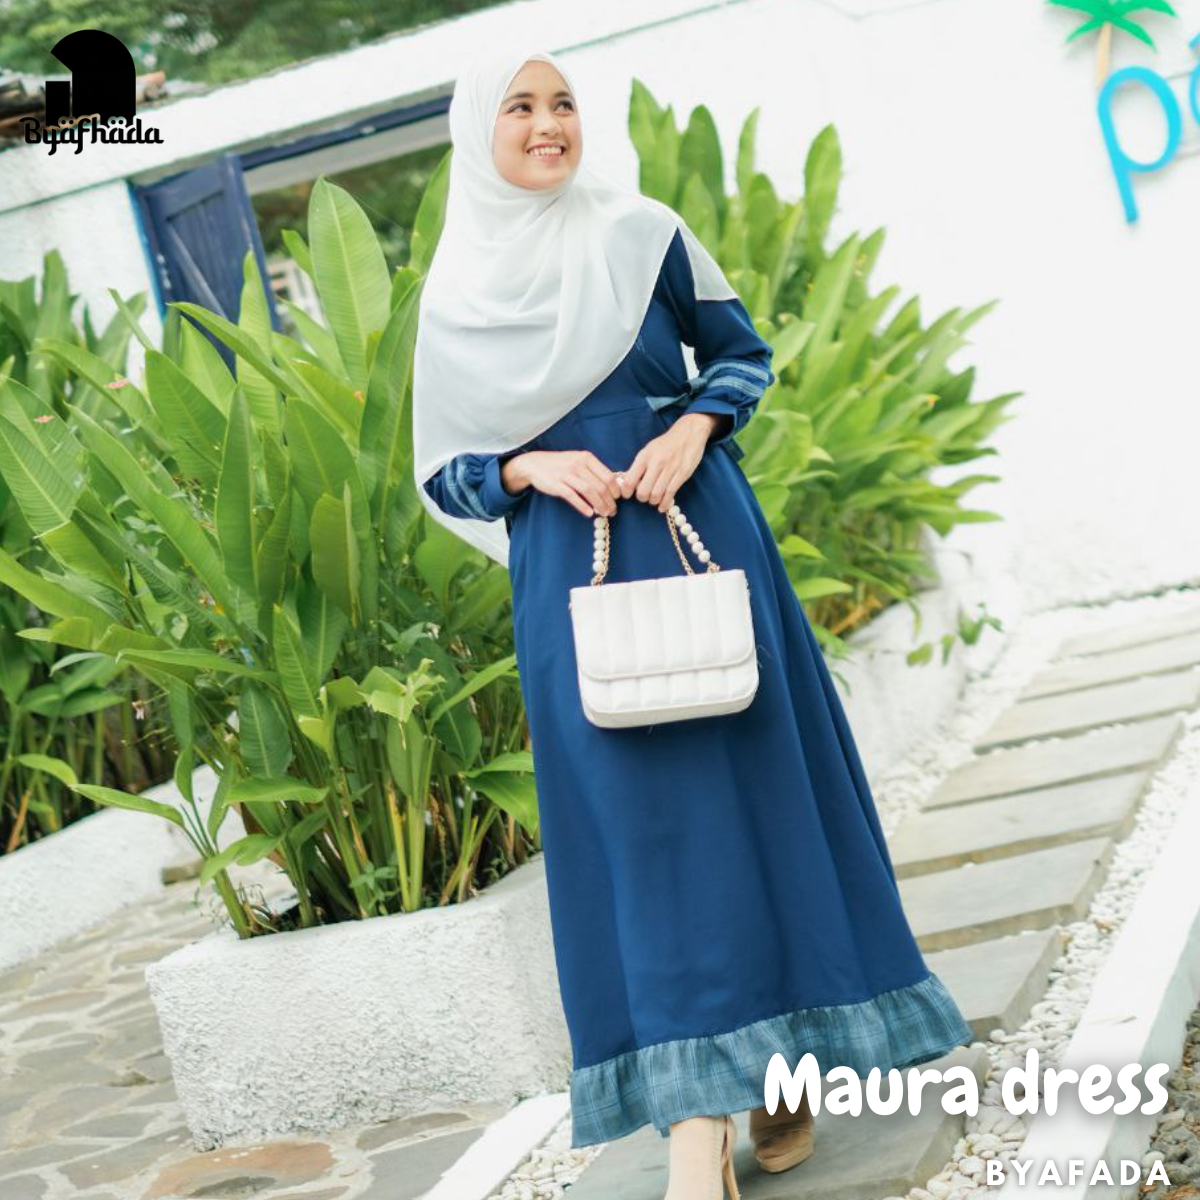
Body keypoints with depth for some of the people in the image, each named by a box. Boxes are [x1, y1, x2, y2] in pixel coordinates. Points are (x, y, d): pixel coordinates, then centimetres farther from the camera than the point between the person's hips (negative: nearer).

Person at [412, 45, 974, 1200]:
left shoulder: (641, 234, 4)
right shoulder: (455, 294, 6)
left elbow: (743, 352, 11)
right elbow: (442, 473, 9)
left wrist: (692, 430, -9)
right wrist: (530, 468, -10)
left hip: (701, 534, 1)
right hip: (573, 572, 0)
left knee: (751, 776, 2)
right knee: (635, 818, -5)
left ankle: (784, 1060, 17)